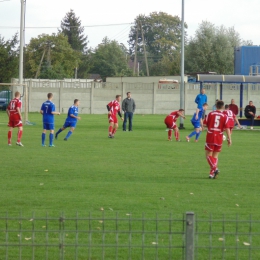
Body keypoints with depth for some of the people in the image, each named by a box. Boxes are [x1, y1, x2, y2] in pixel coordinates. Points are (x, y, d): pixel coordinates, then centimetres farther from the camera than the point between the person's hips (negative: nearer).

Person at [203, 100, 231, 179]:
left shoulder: (210, 114, -2)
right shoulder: (225, 116, -3)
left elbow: (205, 124, 2)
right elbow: (227, 128, -8)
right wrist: (229, 139, -5)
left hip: (210, 137, -2)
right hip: (219, 138, 2)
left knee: (208, 155, 3)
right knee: (215, 156, 12)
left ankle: (214, 168, -19)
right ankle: (212, 173, 9)